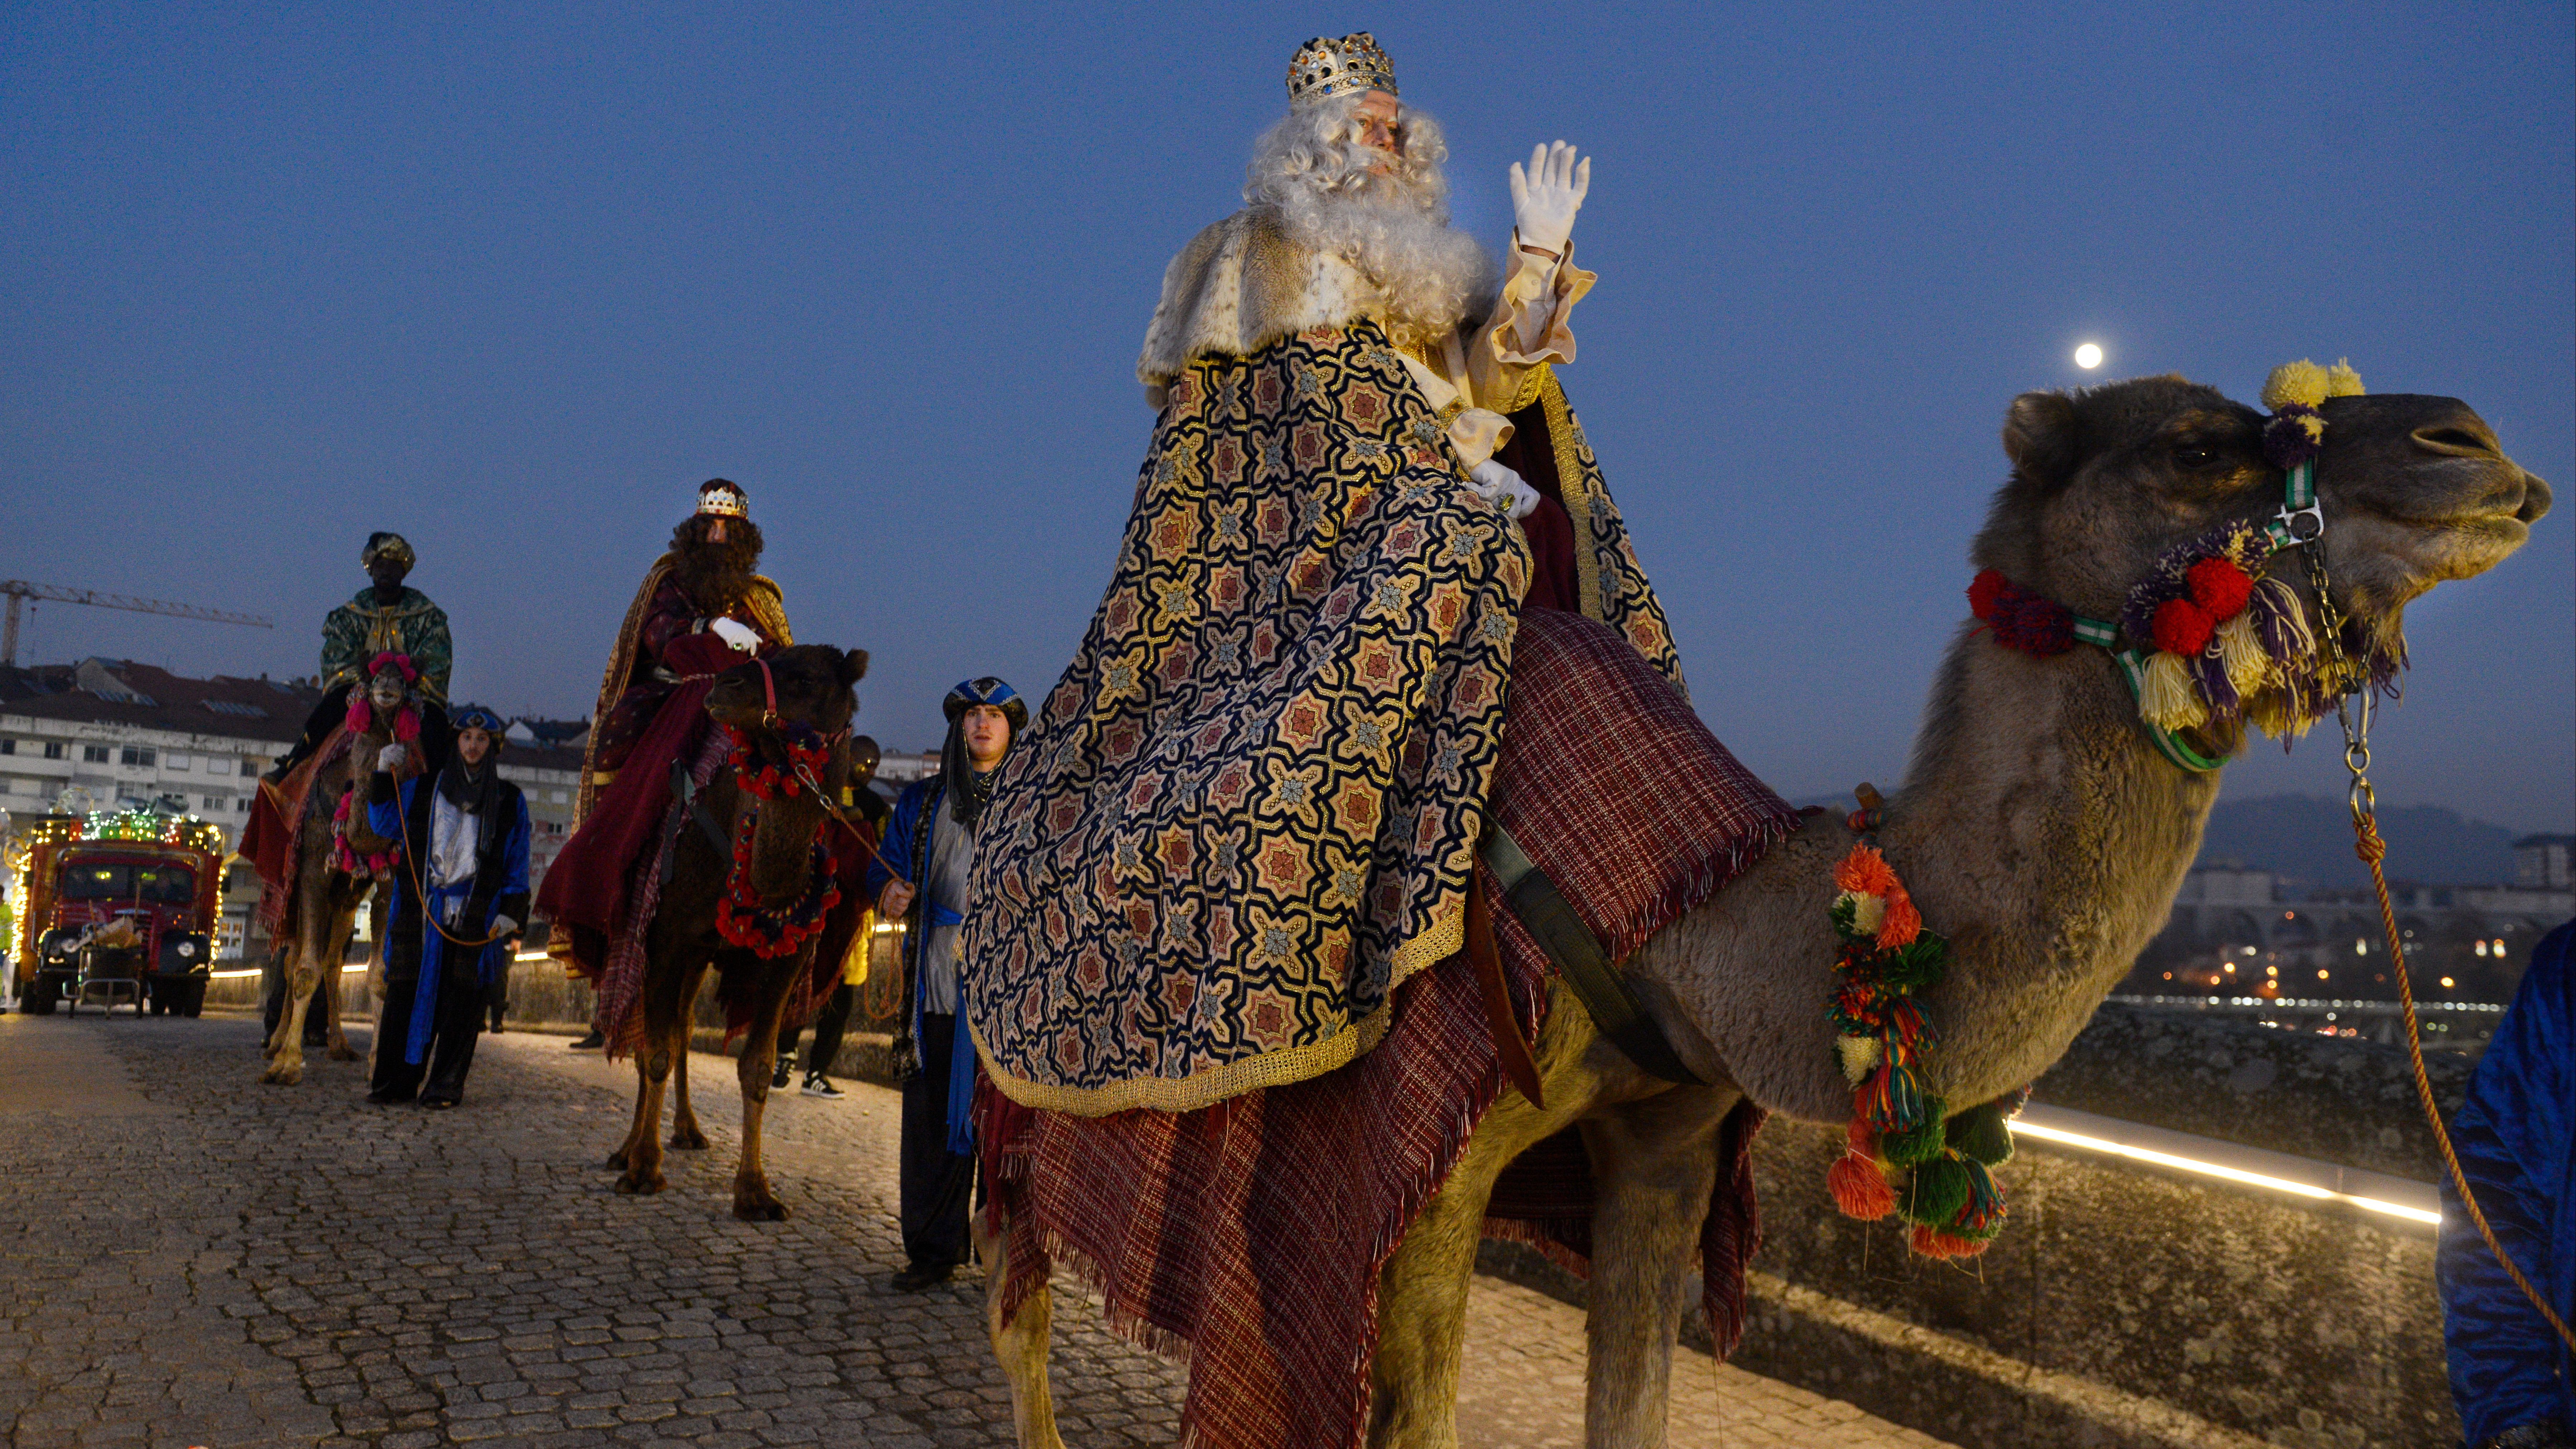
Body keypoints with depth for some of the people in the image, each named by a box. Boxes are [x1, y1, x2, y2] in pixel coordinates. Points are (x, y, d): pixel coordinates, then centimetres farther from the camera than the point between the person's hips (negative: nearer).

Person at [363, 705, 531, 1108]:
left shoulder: (510, 801, 10)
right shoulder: (423, 790, 14)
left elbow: (517, 863, 9)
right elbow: (384, 824, 18)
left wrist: (511, 913, -1)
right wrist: (384, 776, 6)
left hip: (476, 915, -1)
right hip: (419, 909, 1)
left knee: (460, 999, -3)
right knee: (407, 992, 1)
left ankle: (446, 1084, 4)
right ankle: (396, 1080, 8)